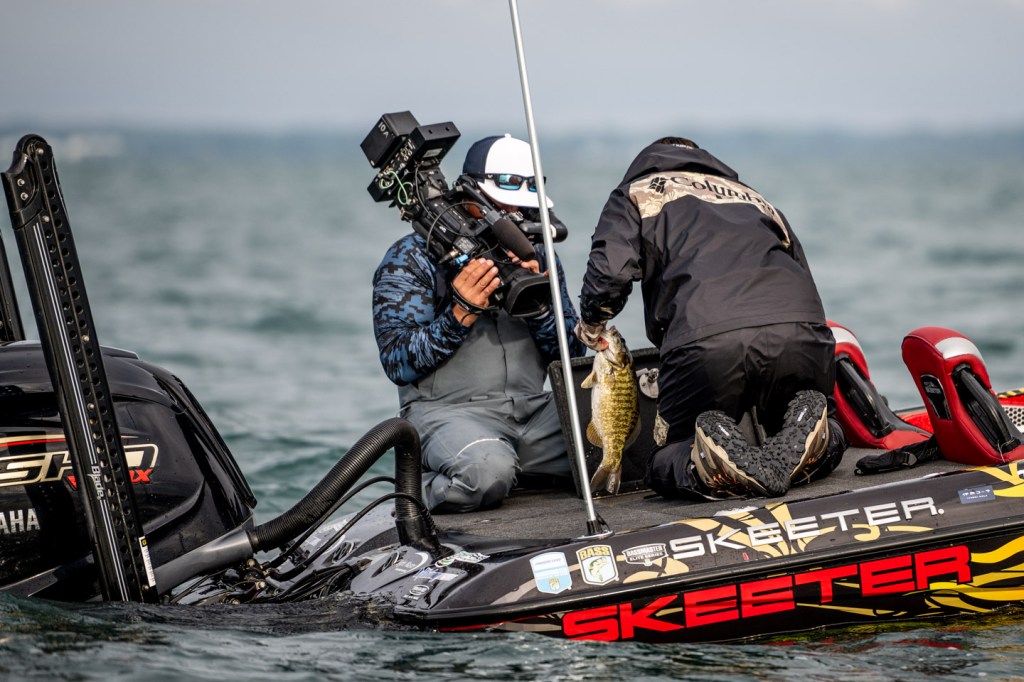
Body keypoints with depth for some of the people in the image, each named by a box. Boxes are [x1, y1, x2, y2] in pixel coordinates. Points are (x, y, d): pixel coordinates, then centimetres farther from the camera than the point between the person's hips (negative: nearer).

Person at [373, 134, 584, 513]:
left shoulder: (537, 259, 15)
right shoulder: (412, 258, 0)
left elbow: (573, 358, 9)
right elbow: (398, 365, -7)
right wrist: (461, 313, -18)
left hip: (533, 410, 5)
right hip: (447, 410, -5)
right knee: (488, 472, -38)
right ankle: (421, 492, -4)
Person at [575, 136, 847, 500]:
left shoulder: (636, 193, 27)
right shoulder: (754, 200, 39)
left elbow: (610, 270, 8)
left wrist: (591, 323, 29)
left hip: (706, 338, -3)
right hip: (800, 331, 3)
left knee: (669, 462, 15)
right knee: (824, 444, 25)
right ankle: (796, 443, -11)